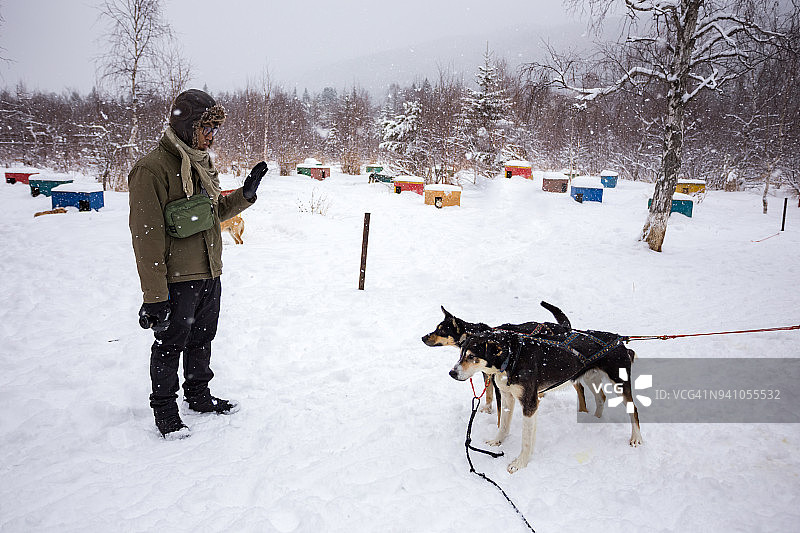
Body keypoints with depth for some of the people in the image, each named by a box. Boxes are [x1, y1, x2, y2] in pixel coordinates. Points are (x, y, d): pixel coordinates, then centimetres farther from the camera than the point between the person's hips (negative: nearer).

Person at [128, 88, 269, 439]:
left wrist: (245, 194, 2)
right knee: (170, 345, 7)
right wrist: (154, 295, -21)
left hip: (209, 275, 8)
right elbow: (147, 236, -19)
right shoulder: (152, 169, -17)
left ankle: (199, 396, 38)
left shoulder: (201, 163, 11)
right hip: (176, 279, -8)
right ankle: (164, 409, 24)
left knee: (202, 339, 20)